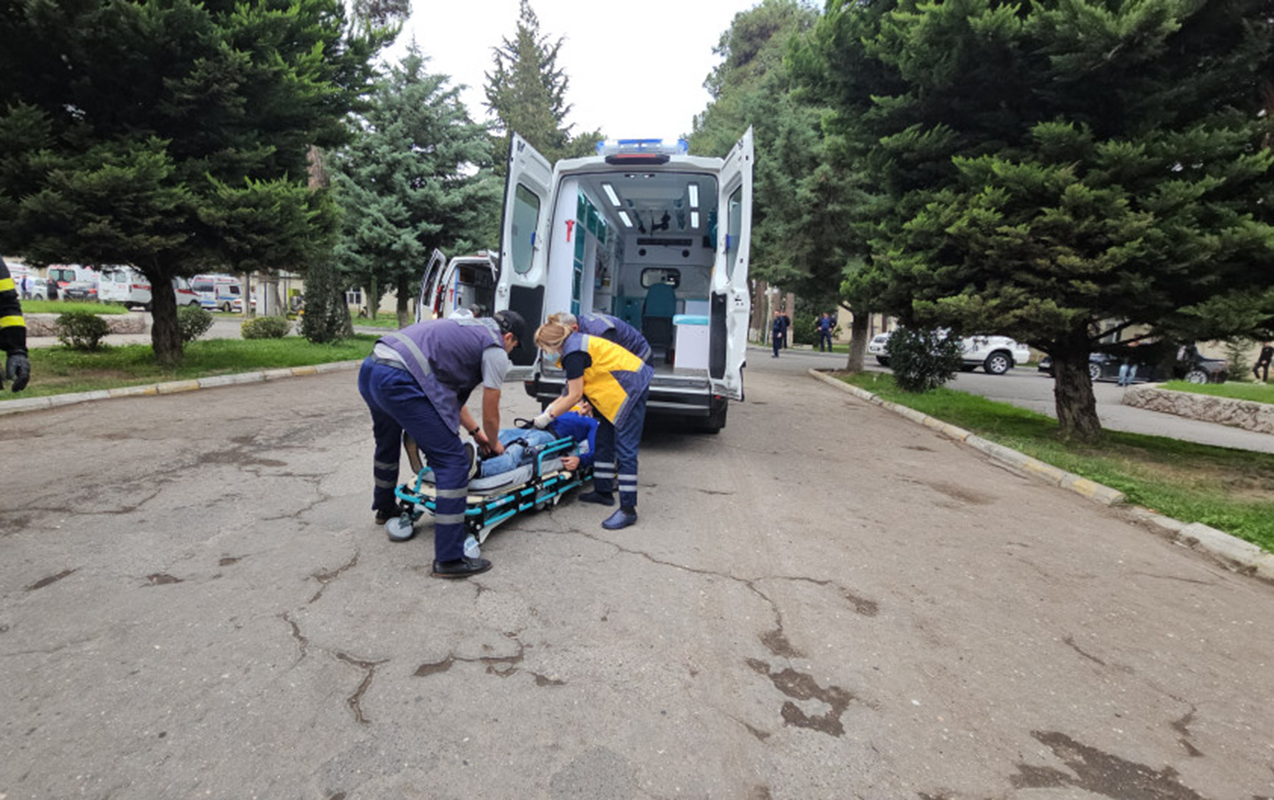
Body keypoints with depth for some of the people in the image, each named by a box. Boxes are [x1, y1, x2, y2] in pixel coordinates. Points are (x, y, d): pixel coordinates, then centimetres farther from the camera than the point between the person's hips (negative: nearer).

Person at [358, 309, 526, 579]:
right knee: (454, 462, -4)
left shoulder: (468, 329, 29)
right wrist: (494, 444, 30)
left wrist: (475, 431, 41)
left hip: (369, 370, 10)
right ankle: (448, 559, -1)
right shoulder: (496, 350, 4)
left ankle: (385, 509, 61)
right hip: (400, 381, -10)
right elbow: (491, 415, 9)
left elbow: (450, 392, 36)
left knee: (387, 444, 35)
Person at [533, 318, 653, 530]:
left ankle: (628, 509, -9)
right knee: (604, 441, 17)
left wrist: (548, 416, -5)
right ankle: (604, 491, 28)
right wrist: (551, 407, 18)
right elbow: (573, 389, 18)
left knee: (625, 450, -11)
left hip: (630, 389, -11)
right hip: (622, 388, 11)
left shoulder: (573, 353, -17)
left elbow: (575, 395, -14)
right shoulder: (576, 342, 14)